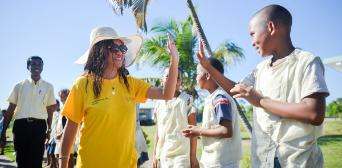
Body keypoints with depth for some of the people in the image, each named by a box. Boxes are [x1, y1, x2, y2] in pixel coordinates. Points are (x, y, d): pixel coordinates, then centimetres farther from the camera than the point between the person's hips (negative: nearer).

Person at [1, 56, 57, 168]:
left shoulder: (48, 87, 8)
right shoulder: (19, 86, 8)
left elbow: (50, 109, 11)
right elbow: (11, 109, 9)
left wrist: (49, 129, 6)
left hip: (39, 125, -1)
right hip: (20, 125, 1)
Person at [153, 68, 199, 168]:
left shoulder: (187, 100, -6)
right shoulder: (159, 104, 9)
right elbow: (157, 130, 12)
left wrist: (193, 156, -8)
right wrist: (155, 155, 11)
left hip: (181, 156, -5)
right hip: (163, 156, 5)